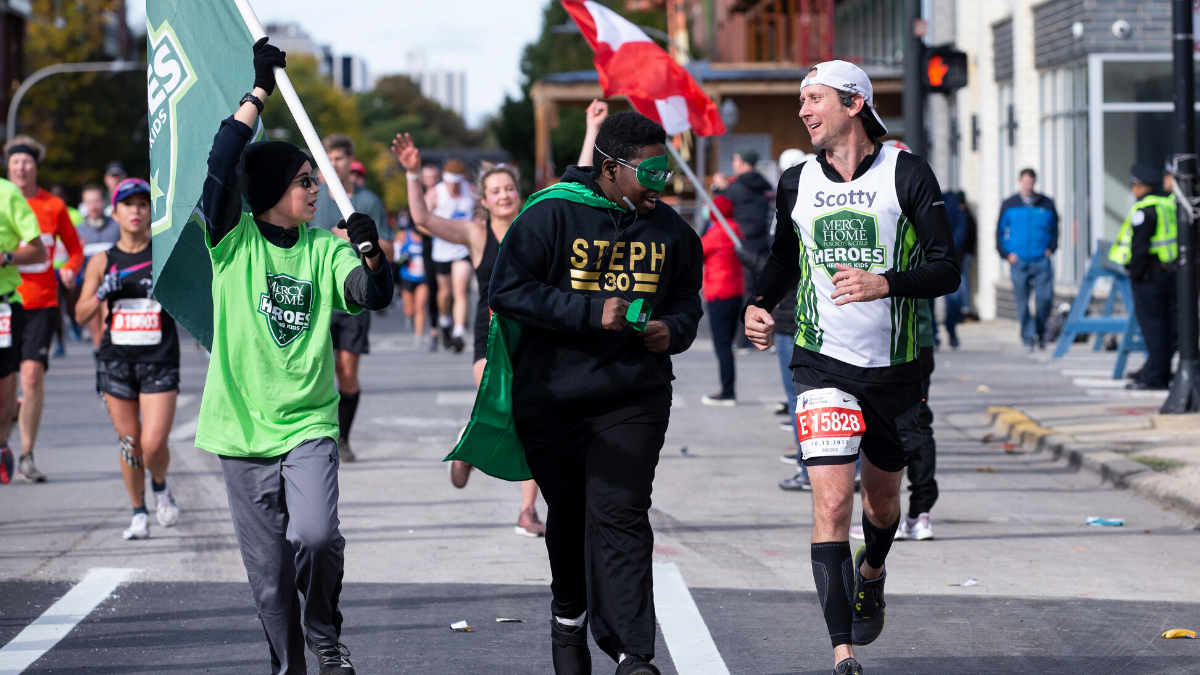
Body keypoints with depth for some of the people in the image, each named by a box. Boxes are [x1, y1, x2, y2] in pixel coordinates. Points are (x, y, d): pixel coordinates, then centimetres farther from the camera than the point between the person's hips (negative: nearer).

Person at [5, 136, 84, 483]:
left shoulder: (54, 206, 6)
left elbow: (75, 249, 16)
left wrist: (69, 269, -5)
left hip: (42, 302, 0)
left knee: (33, 374, -10)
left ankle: (27, 457, -3)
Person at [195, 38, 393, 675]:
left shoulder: (323, 249, 8)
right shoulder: (234, 240, 1)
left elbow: (375, 295, -5)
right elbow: (222, 164, -13)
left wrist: (371, 252, -24)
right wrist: (260, 90, -12)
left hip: (308, 425, 1)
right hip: (242, 431, -1)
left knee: (315, 536, -21)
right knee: (269, 574, 3)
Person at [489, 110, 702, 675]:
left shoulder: (671, 230, 7)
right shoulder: (552, 215, -9)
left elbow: (687, 298, 20)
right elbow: (508, 291, -14)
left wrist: (673, 330, -4)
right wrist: (593, 313, -20)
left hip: (633, 399, 1)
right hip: (552, 394, -1)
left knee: (619, 516, -12)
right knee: (568, 519, 12)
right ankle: (568, 623, 36)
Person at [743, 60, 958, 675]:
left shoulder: (906, 174, -5)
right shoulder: (796, 183, 4)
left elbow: (946, 269, -7)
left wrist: (884, 283, -24)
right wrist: (760, 304, 2)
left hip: (894, 365, 0)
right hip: (823, 365, 0)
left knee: (882, 495, 19)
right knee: (831, 502, -14)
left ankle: (871, 572, 54)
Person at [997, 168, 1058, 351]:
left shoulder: (1047, 204, 8)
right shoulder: (1009, 205, 7)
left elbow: (1055, 227, 17)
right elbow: (1000, 231, 11)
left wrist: (1051, 248, 4)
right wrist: (1006, 253, -1)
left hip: (1042, 260, 0)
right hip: (1019, 260, 0)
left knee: (1045, 298, -8)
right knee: (1022, 303, -2)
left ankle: (1041, 331, 15)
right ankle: (1028, 338, 6)